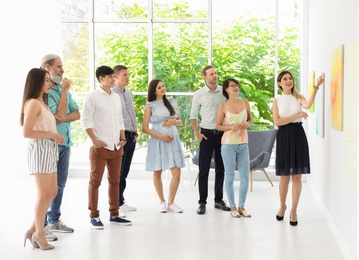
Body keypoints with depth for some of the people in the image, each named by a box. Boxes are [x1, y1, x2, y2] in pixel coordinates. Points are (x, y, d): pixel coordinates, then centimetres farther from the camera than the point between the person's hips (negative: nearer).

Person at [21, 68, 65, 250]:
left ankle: (33, 230, 19)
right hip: (39, 149, -10)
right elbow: (26, 132, -20)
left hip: (49, 150, 10)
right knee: (43, 194, -3)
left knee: (52, 192, 12)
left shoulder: (42, 103, 17)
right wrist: (52, 135, -15)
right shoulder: (33, 103, -13)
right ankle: (39, 233, 11)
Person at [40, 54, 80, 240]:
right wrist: (65, 91, -13)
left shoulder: (63, 89, 11)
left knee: (60, 184, 13)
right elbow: (59, 114, -20)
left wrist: (63, 119, -12)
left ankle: (54, 220, 25)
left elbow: (76, 114, 7)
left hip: (65, 141, 8)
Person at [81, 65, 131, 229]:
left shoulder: (116, 97, 14)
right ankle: (94, 216, 10)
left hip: (116, 147, 6)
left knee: (114, 181, 12)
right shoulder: (92, 97, -5)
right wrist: (95, 141, -15)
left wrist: (122, 139, 7)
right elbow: (85, 121, -10)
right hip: (100, 147, -6)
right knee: (95, 181, 1)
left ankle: (114, 215, 21)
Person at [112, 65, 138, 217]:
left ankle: (121, 202, 23)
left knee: (124, 172, 14)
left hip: (131, 137, 8)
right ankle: (116, 205, 3)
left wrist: (135, 132, 14)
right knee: (118, 173, -4)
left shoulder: (129, 93, 16)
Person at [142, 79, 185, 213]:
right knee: (157, 173, 7)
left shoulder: (172, 102, 9)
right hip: (158, 141, -2)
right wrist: (161, 136, -14)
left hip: (173, 140, 3)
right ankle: (162, 202, 24)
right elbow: (145, 128, -5)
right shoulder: (150, 106, -1)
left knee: (177, 173, -5)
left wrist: (174, 121, -6)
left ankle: (171, 203, 10)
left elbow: (180, 121, 17)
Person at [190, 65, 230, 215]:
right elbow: (193, 115, 5)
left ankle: (219, 200, 21)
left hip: (222, 133, 2)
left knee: (221, 169, 9)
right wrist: (197, 134, -3)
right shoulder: (199, 94, -2)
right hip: (207, 134, -2)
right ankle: (202, 202, 6)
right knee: (204, 169, -1)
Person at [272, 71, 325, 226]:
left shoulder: (298, 97, 7)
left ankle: (294, 210, 9)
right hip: (284, 137, 0)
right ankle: (282, 206, 28)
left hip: (298, 135, 0)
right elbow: (277, 122, -7)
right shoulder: (277, 101, 6)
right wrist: (297, 115, -11)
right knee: (284, 177, 6)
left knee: (297, 176, 0)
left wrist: (316, 87, -28)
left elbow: (307, 105, -18)